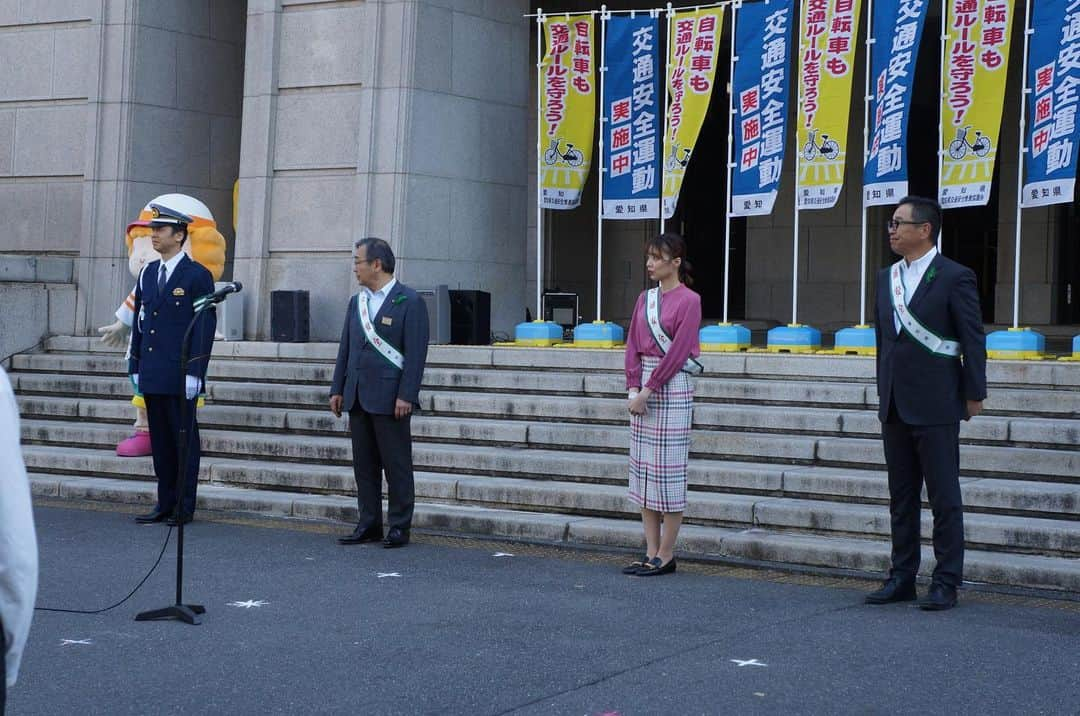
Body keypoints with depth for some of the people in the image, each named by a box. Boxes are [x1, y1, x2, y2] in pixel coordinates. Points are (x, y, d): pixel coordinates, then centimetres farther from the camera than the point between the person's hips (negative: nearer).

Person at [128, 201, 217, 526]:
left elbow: (205, 327, -10)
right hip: (152, 376, 6)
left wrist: (194, 372, -15)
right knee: (160, 440, 10)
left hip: (180, 375, -6)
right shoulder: (148, 273, 14)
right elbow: (140, 321, 17)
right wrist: (136, 366, 12)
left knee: (184, 439, 1)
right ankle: (165, 504, 16)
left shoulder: (197, 276, -6)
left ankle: (185, 508, 7)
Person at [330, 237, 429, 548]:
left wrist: (406, 396, -17)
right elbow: (345, 348, 17)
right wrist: (337, 389, 11)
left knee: (397, 465, 0)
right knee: (364, 464, 10)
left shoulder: (409, 301, -7)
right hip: (358, 398, 7)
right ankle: (368, 525, 17)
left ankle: (400, 528, 6)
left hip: (390, 399, -7)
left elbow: (416, 353, -11)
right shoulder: (356, 302, 14)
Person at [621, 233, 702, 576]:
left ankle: (666, 555, 2)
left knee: (668, 470, -4)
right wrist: (633, 387, -3)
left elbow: (677, 352, -14)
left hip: (673, 386, -7)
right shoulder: (644, 299, 13)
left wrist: (648, 390, -15)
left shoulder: (688, 300, -8)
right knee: (643, 470, 7)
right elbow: (633, 345, 10)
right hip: (644, 387, 7)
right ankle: (651, 553, 12)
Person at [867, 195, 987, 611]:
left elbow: (973, 339, -7)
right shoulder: (887, 278, 12)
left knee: (945, 498, -1)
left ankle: (946, 584, 5)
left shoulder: (954, 278, -7)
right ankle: (902, 578, 19)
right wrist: (884, 391, 16)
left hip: (936, 407, -7)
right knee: (901, 498, 12)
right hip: (895, 407, 7)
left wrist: (973, 394, -8)